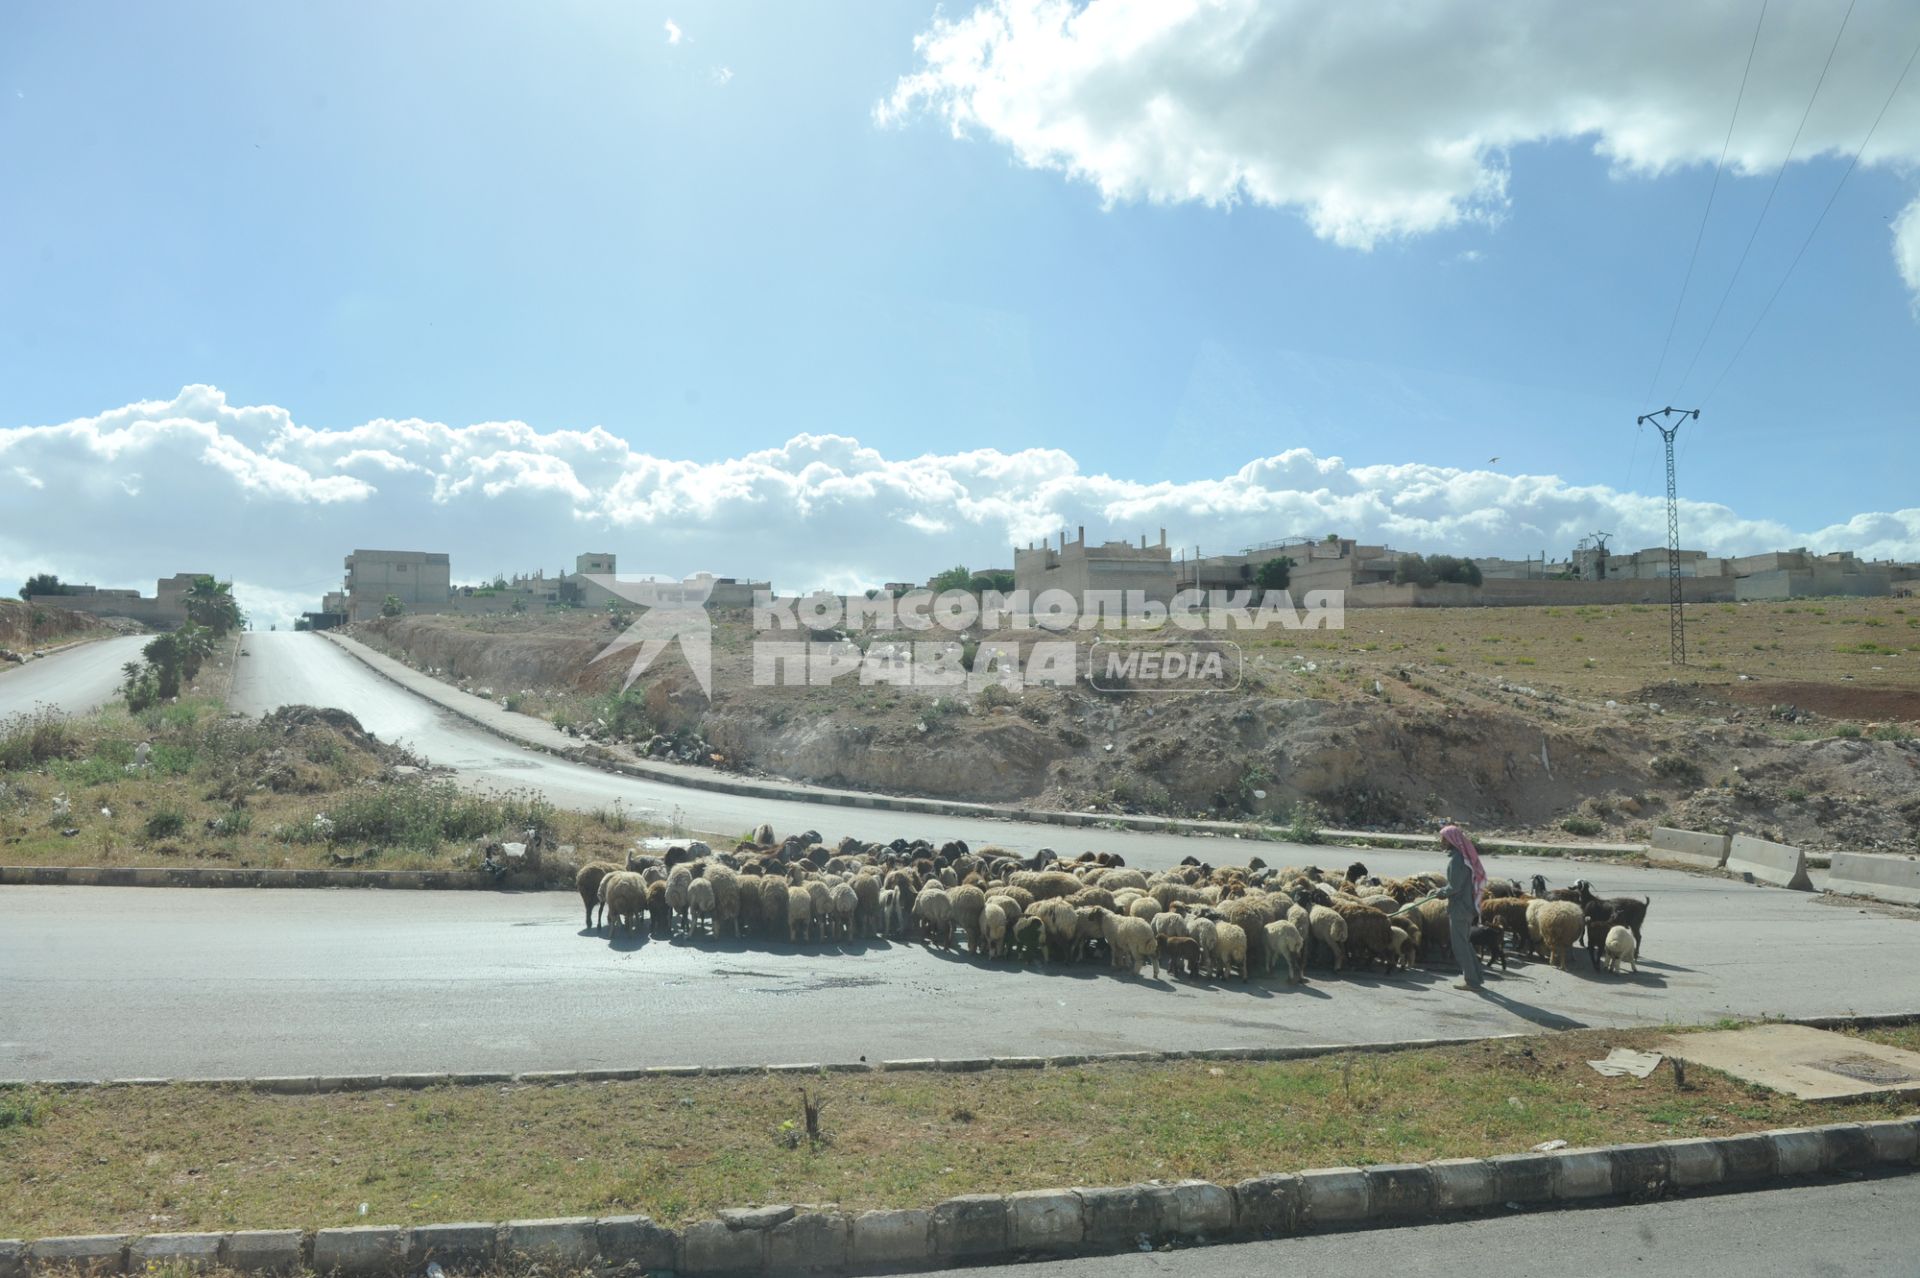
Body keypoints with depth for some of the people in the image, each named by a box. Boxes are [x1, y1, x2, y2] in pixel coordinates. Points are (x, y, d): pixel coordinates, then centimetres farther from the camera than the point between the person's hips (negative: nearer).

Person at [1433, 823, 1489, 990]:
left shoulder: (1456, 859, -21)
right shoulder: (1466, 855, 9)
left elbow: (1454, 886, -22)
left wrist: (1441, 893, -4)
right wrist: (1443, 891, 13)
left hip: (1459, 908, -9)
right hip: (1469, 906, 9)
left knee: (1460, 945, 0)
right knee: (1465, 942, 20)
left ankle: (1471, 980, 5)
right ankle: (1474, 975, 27)